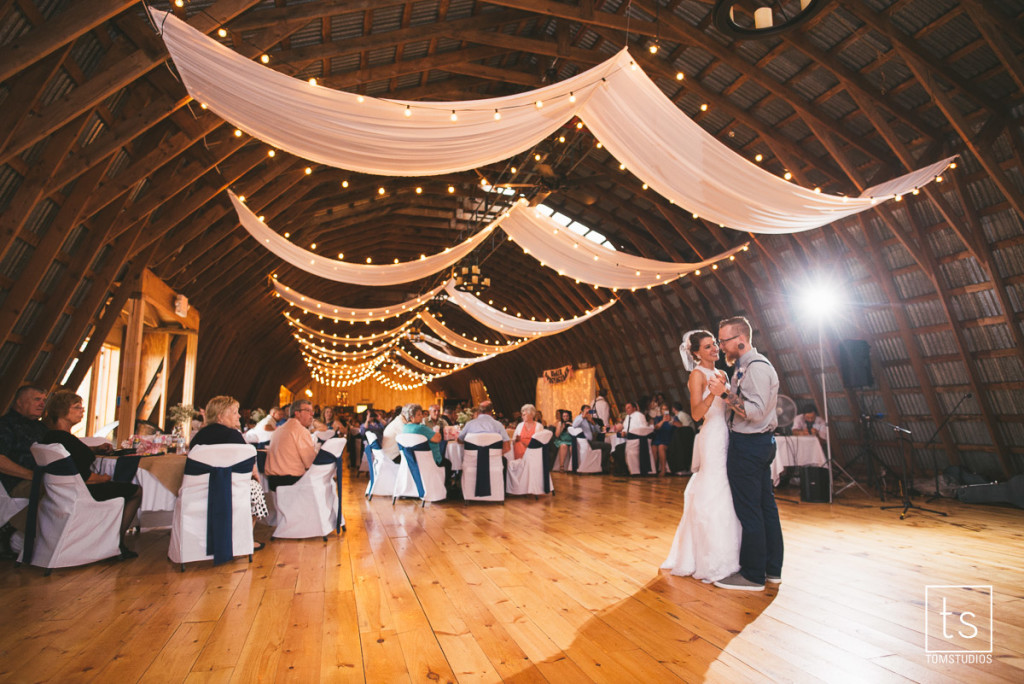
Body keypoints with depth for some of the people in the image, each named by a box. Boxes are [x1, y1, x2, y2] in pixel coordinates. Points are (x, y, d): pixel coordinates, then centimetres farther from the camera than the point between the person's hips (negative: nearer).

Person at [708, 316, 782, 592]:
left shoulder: (756, 367, -17)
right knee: (765, 505, 15)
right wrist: (726, 393, 9)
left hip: (748, 445, -11)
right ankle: (772, 568, 26)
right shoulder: (747, 365, 15)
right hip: (760, 443, 11)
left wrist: (725, 393, -23)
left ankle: (752, 575, 7)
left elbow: (756, 411, -24)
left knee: (748, 510, -2)